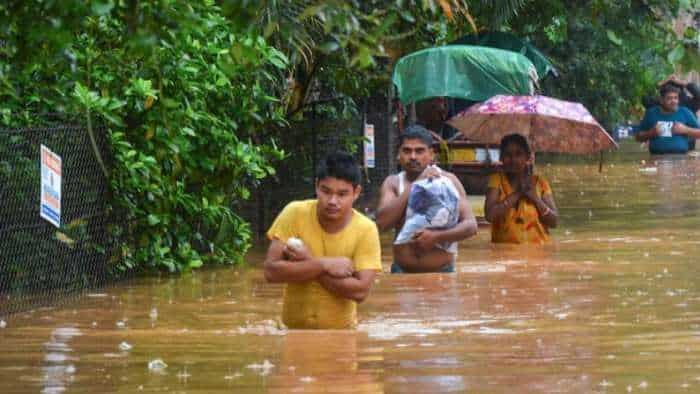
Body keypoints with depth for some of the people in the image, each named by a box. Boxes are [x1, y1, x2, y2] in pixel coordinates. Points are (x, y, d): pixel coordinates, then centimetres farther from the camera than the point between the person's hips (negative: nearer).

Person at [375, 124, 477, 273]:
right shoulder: (392, 183, 3)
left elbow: (470, 225, -5)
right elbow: (382, 223, -13)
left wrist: (437, 236, -22)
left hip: (442, 272, -1)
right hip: (403, 272, 1)